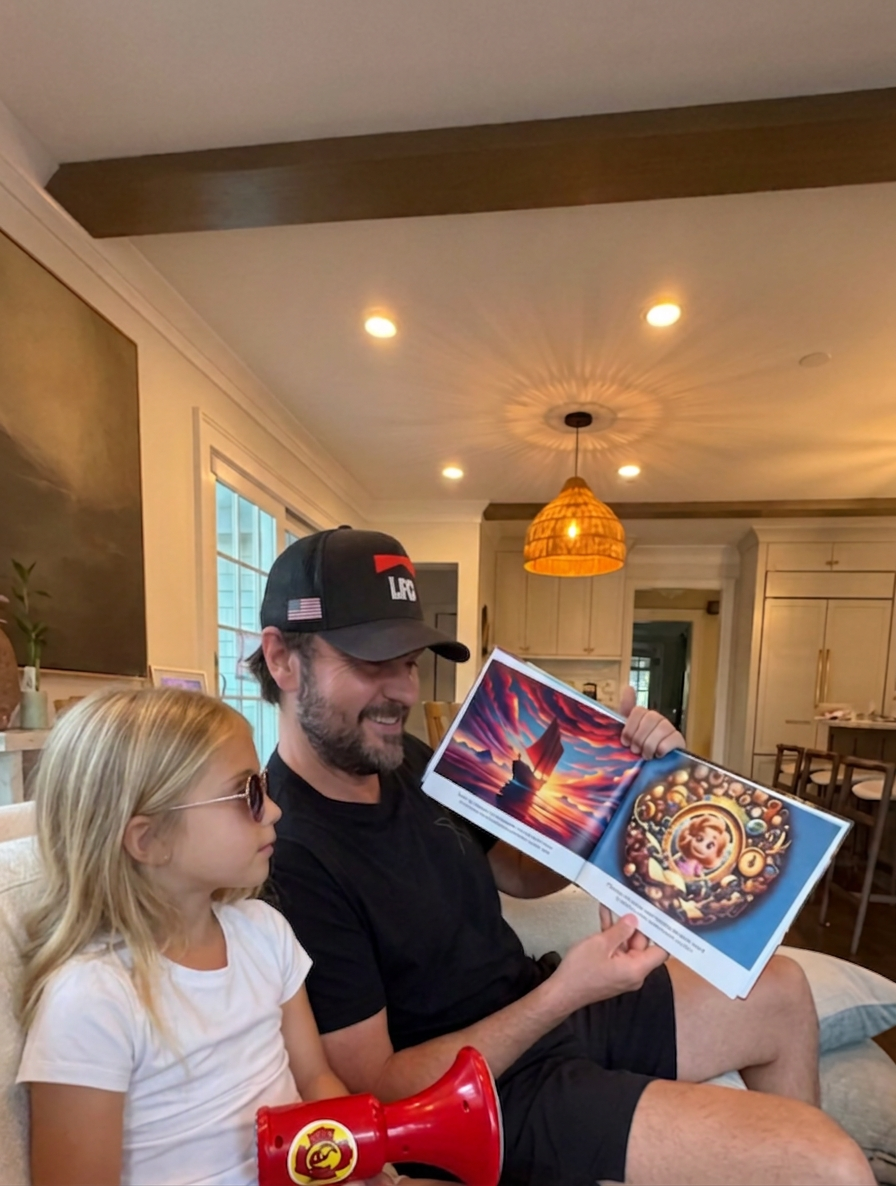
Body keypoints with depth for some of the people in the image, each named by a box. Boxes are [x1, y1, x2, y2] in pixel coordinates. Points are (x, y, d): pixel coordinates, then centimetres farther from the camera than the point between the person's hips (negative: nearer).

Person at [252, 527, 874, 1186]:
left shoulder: (409, 762, -4)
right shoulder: (285, 855, -29)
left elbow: (521, 873, 5)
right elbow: (375, 1089, -22)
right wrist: (562, 995, -26)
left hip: (537, 1007, 8)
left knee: (783, 991, 19)